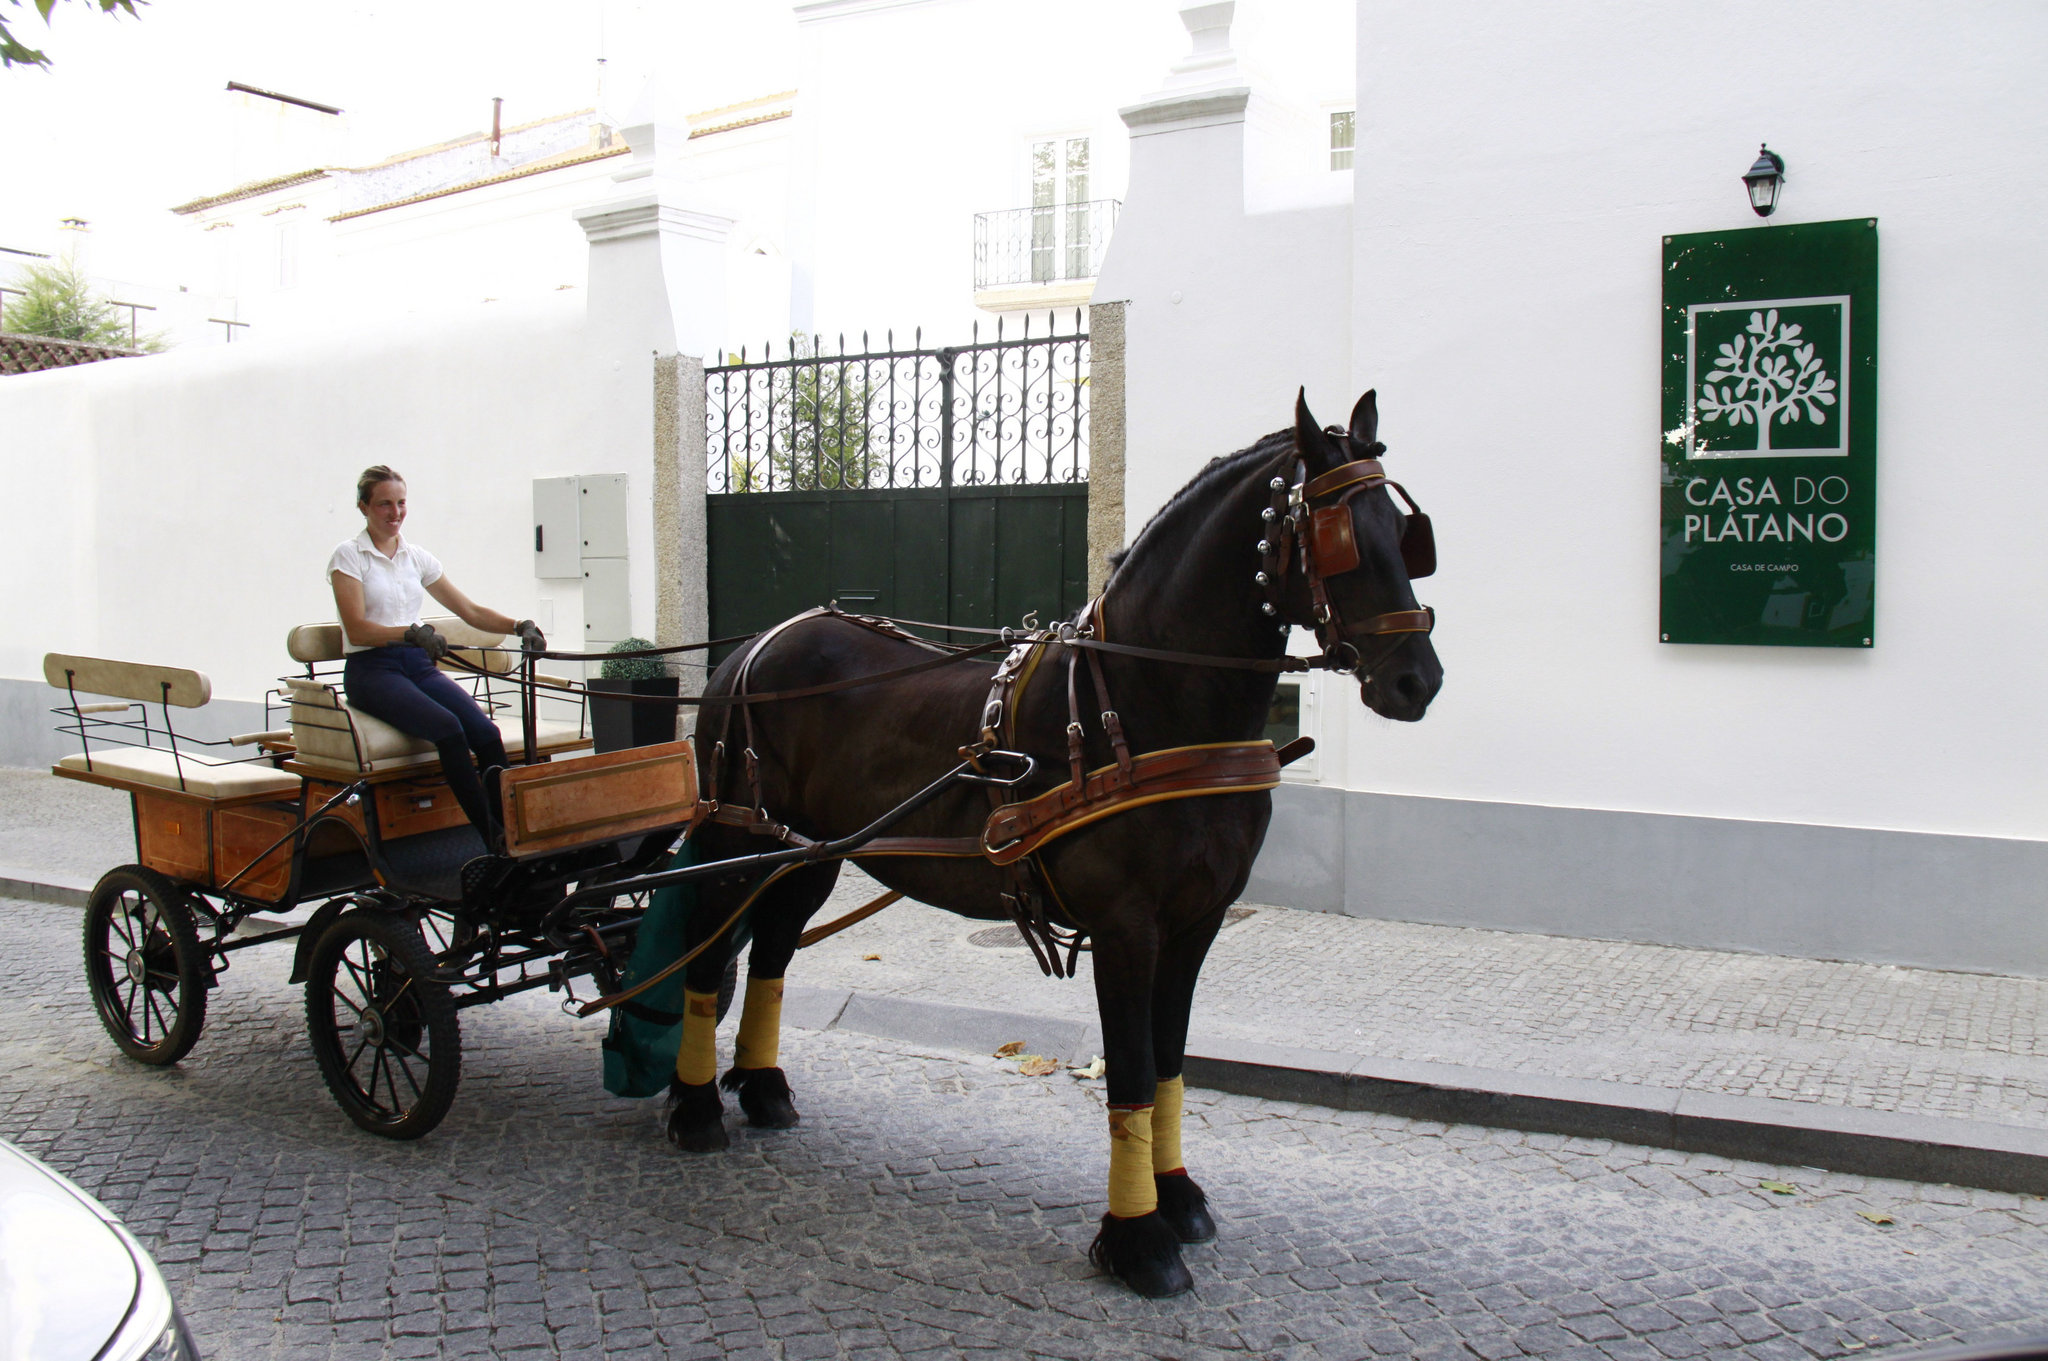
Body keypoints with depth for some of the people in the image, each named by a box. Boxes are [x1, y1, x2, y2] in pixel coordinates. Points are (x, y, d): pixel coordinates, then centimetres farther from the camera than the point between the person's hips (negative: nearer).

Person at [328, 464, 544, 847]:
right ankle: (493, 841, -32)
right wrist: (411, 633, -28)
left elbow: (470, 611, 13)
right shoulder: (348, 556, 0)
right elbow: (356, 629, -12)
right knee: (448, 728, -32)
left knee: (486, 732, -23)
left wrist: (519, 626, -4)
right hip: (372, 669, -5)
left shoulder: (417, 557, 15)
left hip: (420, 665, 5)